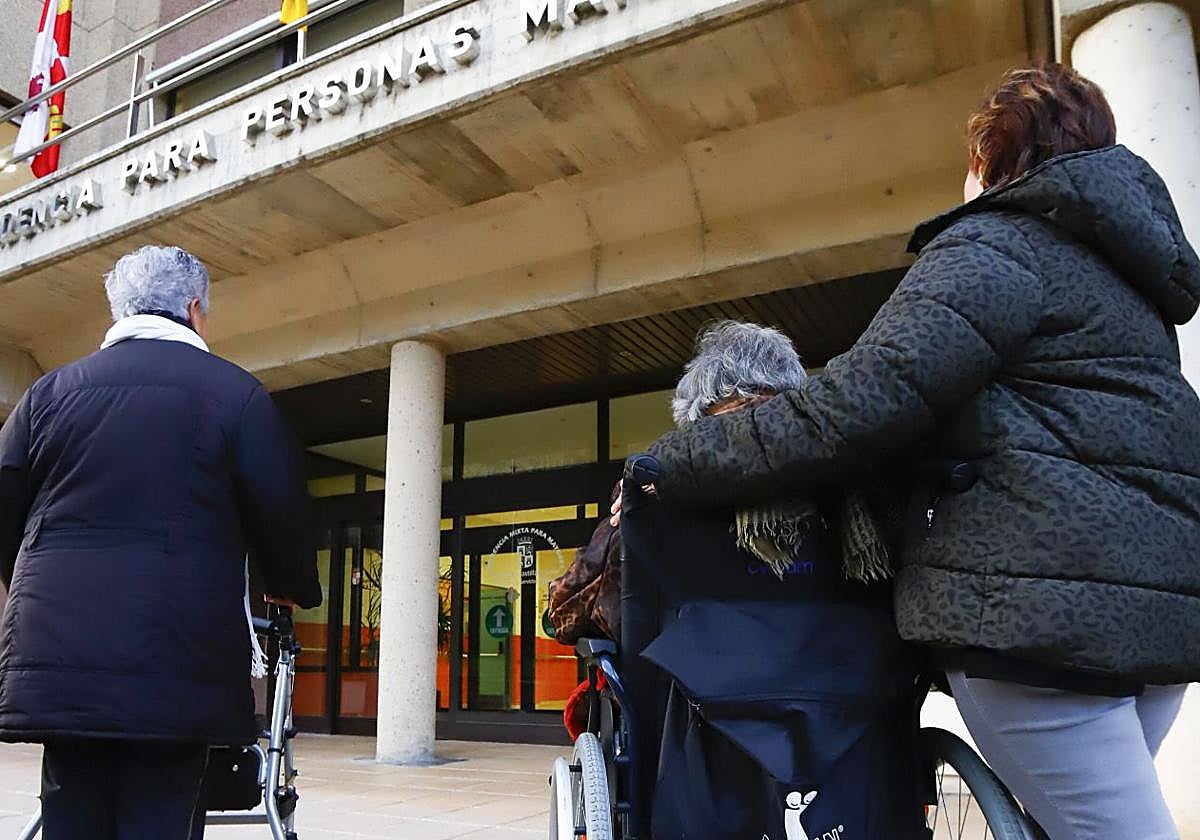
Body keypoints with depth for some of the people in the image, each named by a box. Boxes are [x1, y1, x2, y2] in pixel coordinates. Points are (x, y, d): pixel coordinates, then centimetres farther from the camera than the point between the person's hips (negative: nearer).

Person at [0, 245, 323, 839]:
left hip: (55, 661, 4)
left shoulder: (50, 390, 10)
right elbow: (280, 518, -2)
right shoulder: (234, 393, -1)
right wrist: (296, 590, 17)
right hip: (175, 671, -4)